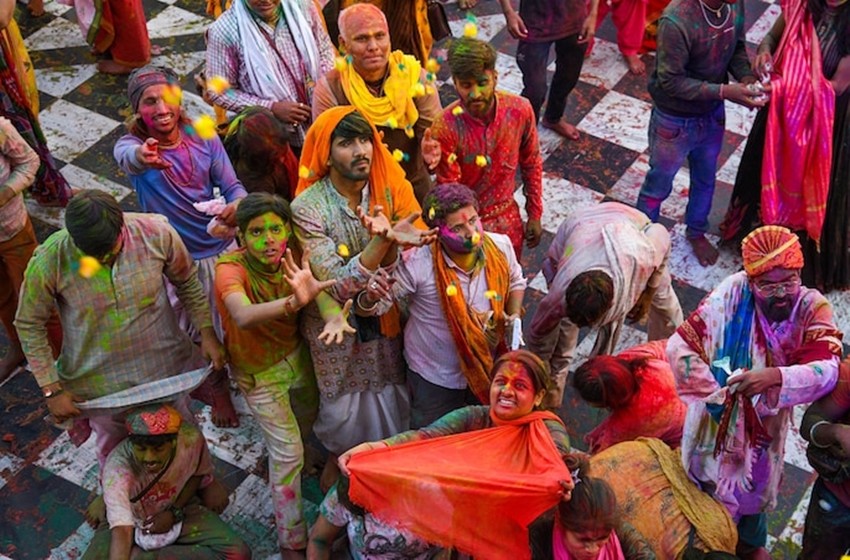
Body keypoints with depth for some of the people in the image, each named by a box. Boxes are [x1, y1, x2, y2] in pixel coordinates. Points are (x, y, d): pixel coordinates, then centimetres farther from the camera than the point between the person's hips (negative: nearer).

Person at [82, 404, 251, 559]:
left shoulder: (191, 439, -28)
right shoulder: (118, 467, -35)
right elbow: (121, 532, -41)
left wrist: (175, 512, -15)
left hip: (179, 510, 3)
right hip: (133, 520, -2)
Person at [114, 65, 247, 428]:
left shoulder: (204, 138, -9)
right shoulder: (132, 144, -17)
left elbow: (232, 186, -9)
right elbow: (126, 157, -42)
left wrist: (236, 205, -35)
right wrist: (141, 156, -68)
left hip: (221, 249, 2)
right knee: (186, 336, 15)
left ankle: (220, 384, 50)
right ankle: (214, 385, 45)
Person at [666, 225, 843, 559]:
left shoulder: (812, 308, -21)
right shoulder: (731, 296, -27)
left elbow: (827, 369, -32)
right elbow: (679, 347, -27)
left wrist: (775, 376, -47)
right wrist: (714, 392, -31)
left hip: (767, 420, 2)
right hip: (719, 416, -2)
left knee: (757, 484, 27)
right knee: (712, 483, 19)